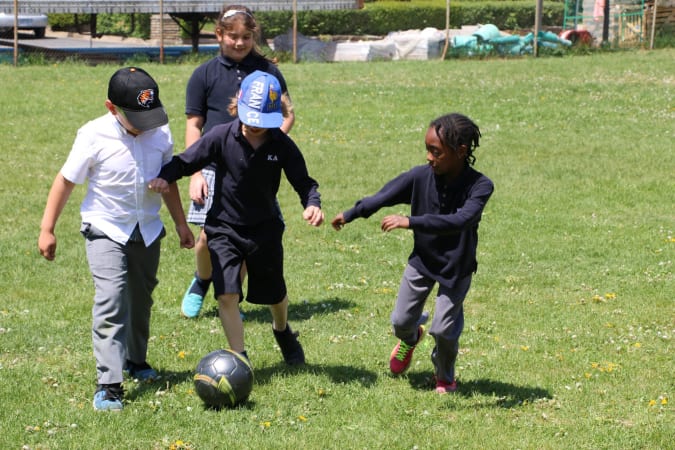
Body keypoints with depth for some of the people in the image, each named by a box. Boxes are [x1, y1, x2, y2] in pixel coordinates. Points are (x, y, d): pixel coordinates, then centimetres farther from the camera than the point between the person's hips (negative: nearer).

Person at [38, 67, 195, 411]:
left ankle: (136, 361, 41)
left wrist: (181, 224, 15)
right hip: (105, 230, -4)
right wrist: (47, 229, -8)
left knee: (141, 299, 18)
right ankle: (108, 384, -18)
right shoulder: (95, 136, -19)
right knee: (111, 300, -18)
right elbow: (66, 180, -9)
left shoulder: (160, 133, -7)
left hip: (147, 230, 4)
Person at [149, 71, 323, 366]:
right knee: (227, 294, -17)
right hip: (224, 228, -2)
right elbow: (185, 161, -11)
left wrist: (312, 204, -28)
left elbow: (303, 182, -7)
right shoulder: (222, 136, -17)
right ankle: (239, 357, -3)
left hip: (265, 229, 2)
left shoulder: (282, 145, -14)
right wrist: (165, 176, -31)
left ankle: (283, 332, 53)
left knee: (274, 294, 19)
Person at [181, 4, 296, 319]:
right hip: (215, 167, -1)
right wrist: (195, 173, -2)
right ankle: (201, 283, 22)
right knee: (210, 236, -8)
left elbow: (287, 115, 16)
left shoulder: (267, 71, 7)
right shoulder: (205, 74, 4)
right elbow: (193, 126, 5)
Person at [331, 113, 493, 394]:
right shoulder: (420, 176, -17)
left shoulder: (479, 186, -27)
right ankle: (410, 338, 47)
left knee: (444, 330, -4)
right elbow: (384, 197, -3)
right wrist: (350, 215, 4)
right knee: (401, 321, 8)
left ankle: (444, 376, 29)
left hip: (456, 268, -3)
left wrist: (410, 222, -47)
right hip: (422, 260, 3)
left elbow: (459, 221, -41)